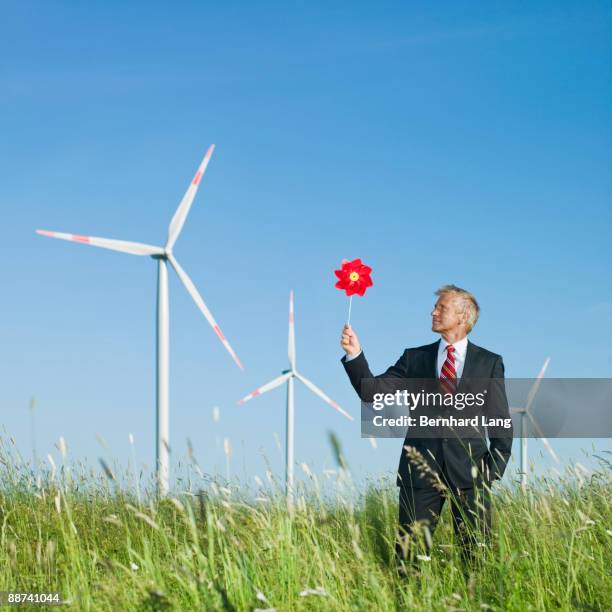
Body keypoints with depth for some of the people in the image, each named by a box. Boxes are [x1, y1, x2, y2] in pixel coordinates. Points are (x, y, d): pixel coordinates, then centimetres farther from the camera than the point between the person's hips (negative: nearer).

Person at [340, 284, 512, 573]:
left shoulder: (489, 363, 7)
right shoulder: (415, 358, 12)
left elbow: (502, 424, 8)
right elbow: (371, 390, 4)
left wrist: (491, 473, 0)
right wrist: (354, 354, -11)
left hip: (468, 474, -1)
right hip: (420, 472, 1)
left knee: (478, 559, -3)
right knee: (408, 558, -1)